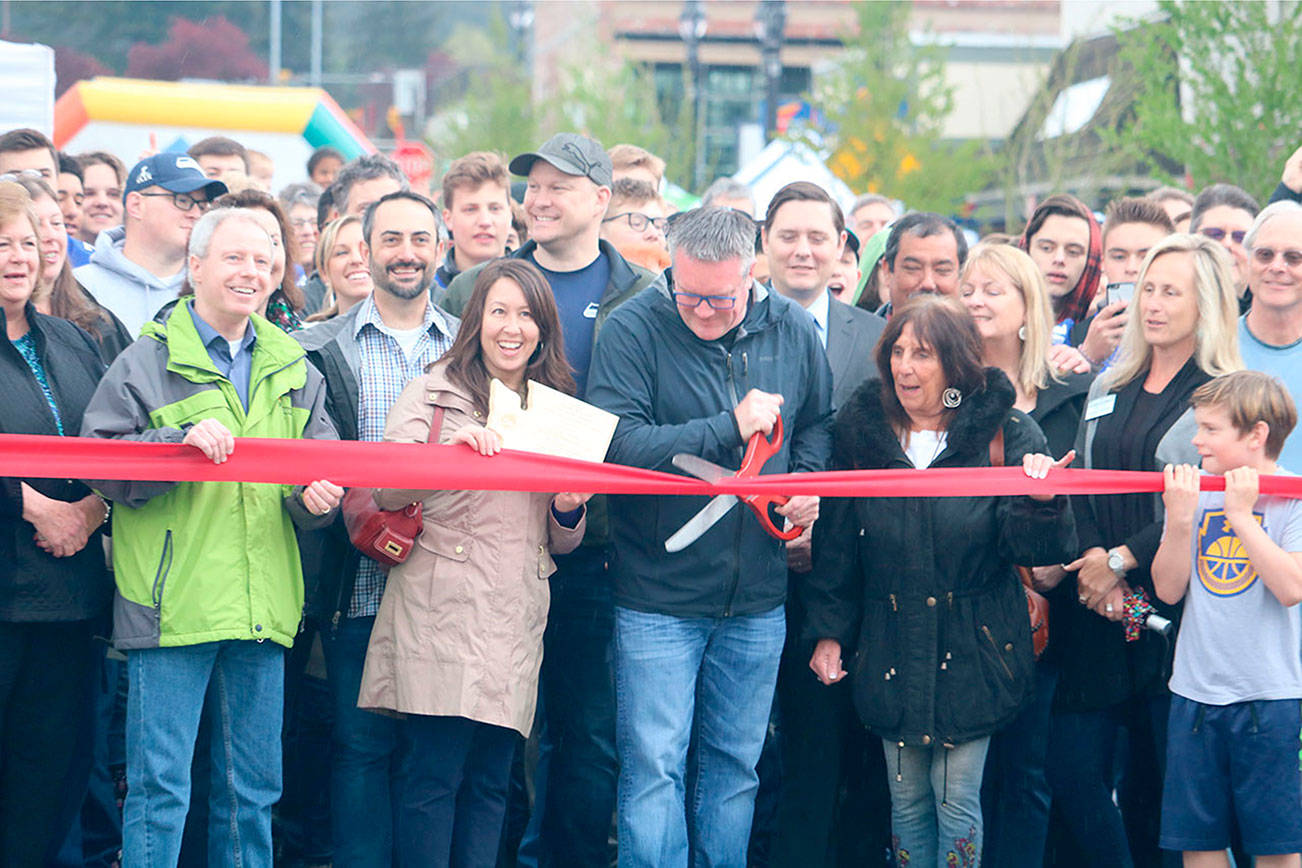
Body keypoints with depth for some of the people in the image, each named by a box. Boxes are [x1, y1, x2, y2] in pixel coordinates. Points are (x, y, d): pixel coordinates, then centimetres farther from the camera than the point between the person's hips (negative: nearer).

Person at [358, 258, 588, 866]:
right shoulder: (433, 394, 4)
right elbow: (386, 491, -9)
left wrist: (568, 512, 0)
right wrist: (450, 452, -24)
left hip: (516, 621, 5)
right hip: (443, 611, -5)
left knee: (490, 781, 4)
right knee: (435, 775, -9)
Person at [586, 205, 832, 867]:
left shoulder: (791, 330, 3)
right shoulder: (632, 330, -11)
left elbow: (817, 423, 20)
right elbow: (617, 446, -23)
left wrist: (806, 486, 1)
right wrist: (731, 427, -21)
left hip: (756, 599, 4)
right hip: (658, 596, -4)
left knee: (735, 762, 13)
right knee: (654, 766, -5)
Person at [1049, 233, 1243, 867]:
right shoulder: (1108, 390, 14)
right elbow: (1078, 488, 9)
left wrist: (1121, 560, -11)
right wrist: (1092, 571, -6)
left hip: (1172, 605, -5)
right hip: (1097, 609, 5)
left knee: (1156, 779, 1)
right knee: (1072, 768, 0)